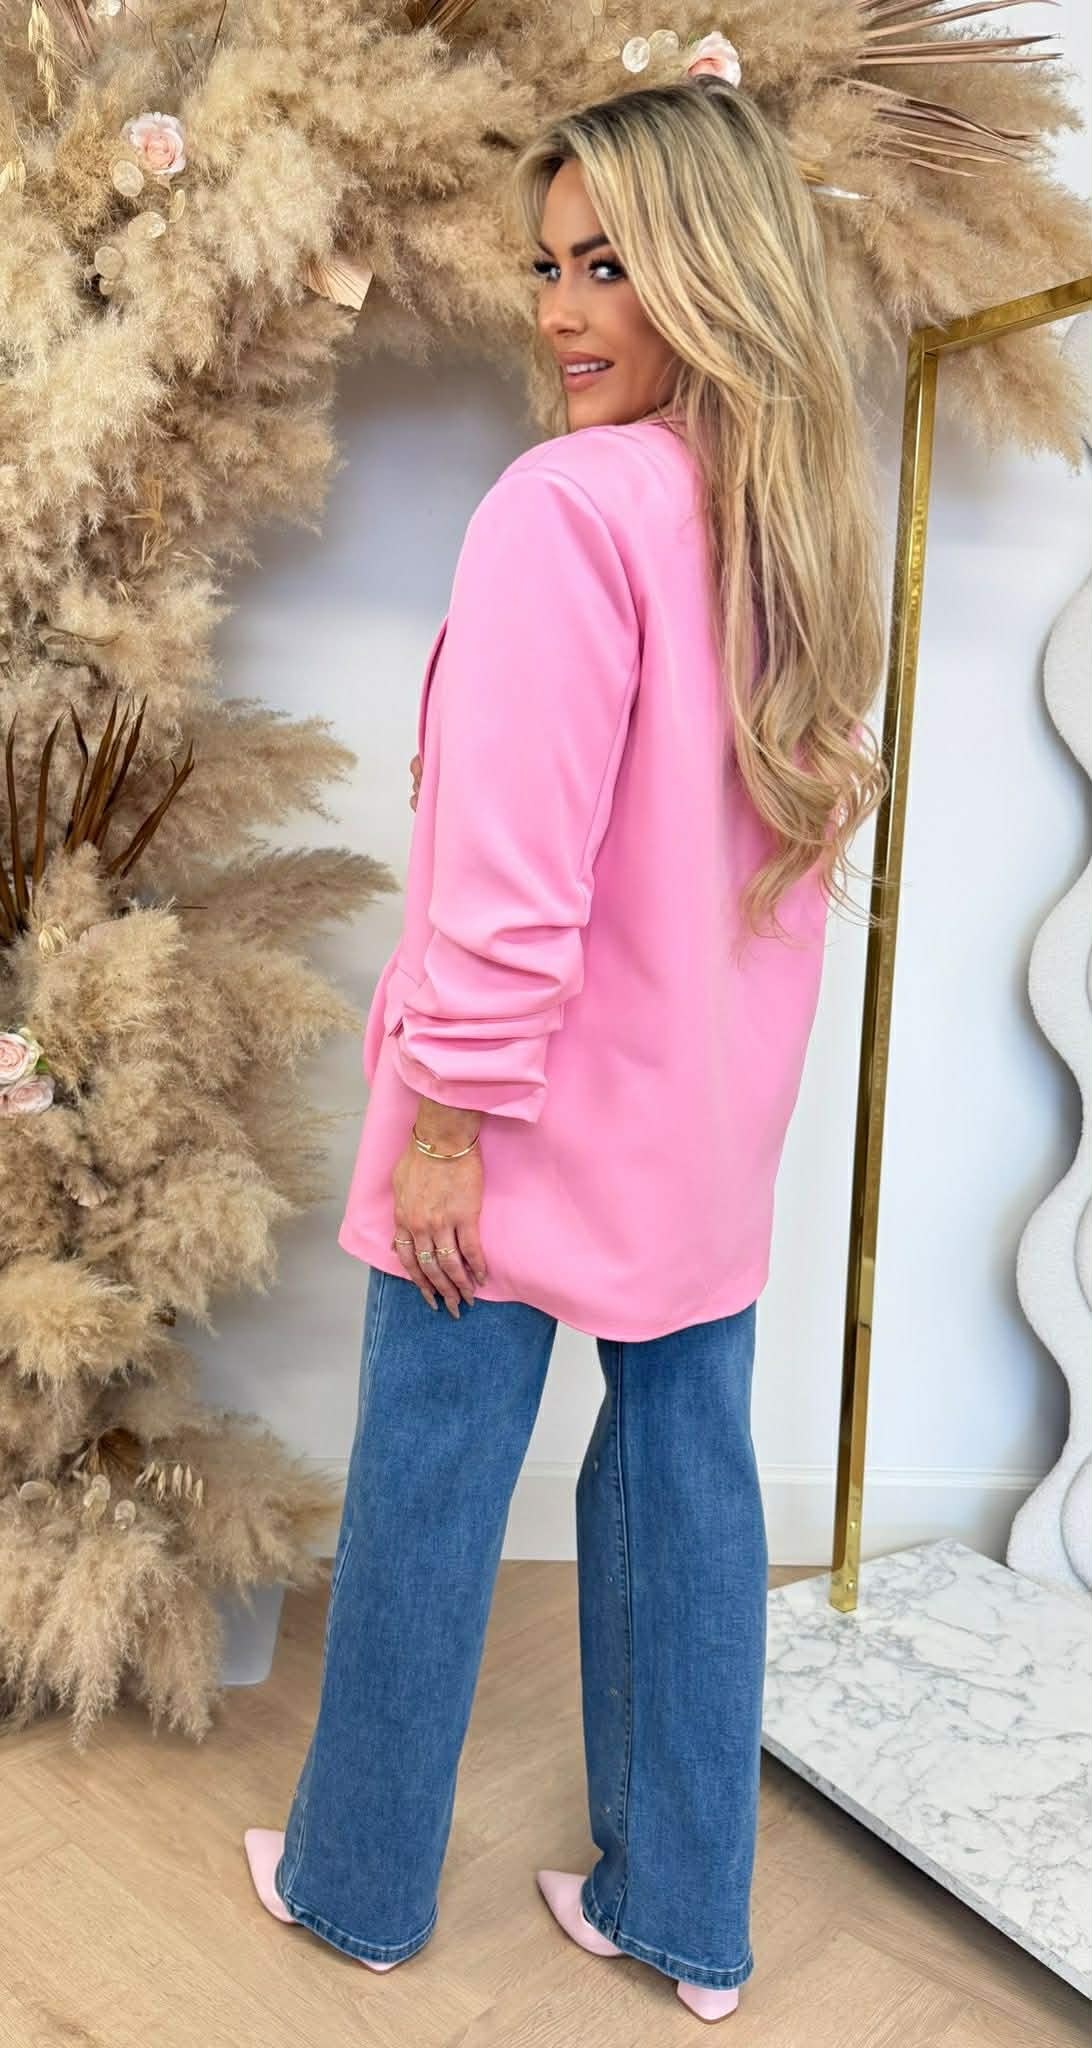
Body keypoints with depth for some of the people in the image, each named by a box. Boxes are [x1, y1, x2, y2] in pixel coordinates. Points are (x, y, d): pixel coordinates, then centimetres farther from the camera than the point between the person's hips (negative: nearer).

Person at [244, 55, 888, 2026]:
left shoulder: (566, 505, -16)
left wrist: (449, 1109, -13)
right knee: (686, 1488, 15)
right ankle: (684, 1917, 33)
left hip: (527, 1117, -7)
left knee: (423, 1504, 10)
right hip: (708, 1126, 8)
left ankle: (359, 1883, 33)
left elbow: (512, 858, -21)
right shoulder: (808, 526, 9)